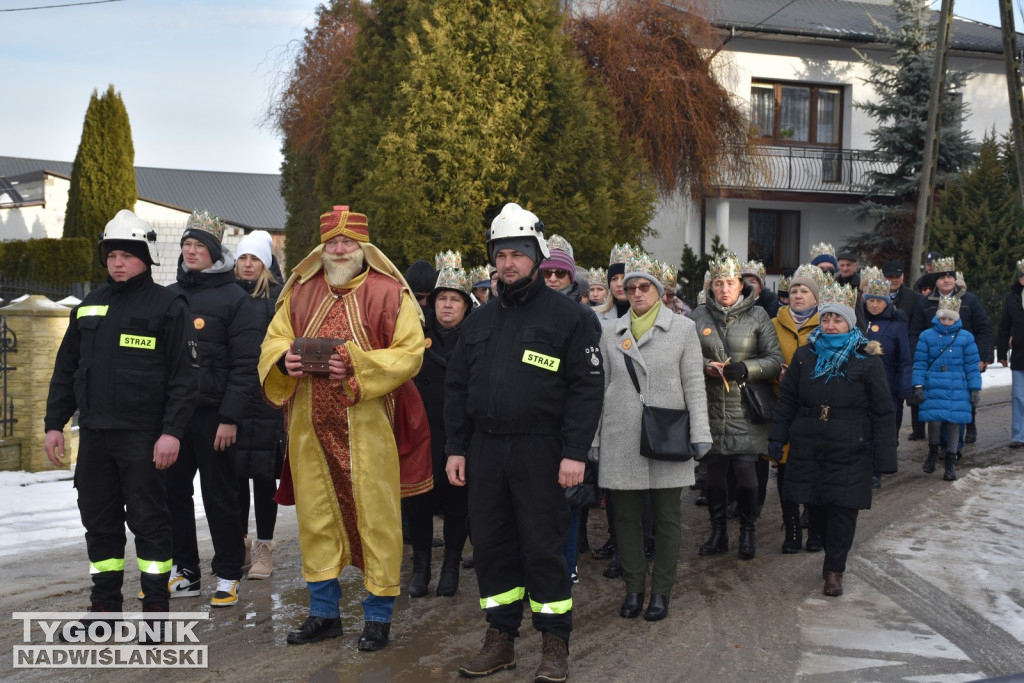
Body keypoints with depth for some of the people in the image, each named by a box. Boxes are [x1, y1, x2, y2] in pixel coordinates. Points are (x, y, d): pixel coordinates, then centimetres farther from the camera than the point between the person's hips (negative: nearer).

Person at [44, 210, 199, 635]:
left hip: (143, 436, -6)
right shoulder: (89, 307, 14)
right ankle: (105, 603, 22)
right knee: (99, 519, 11)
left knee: (148, 519, 0)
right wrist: (54, 423, 11)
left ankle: (156, 604, 10)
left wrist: (172, 431, -15)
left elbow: (184, 376, -8)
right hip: (93, 435, 6)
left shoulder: (168, 307, -3)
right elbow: (65, 371, 18)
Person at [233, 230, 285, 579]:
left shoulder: (276, 297, -1)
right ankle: (240, 544, 22)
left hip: (265, 397, -4)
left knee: (263, 473, 2)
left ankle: (264, 548, 12)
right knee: (234, 471, 9)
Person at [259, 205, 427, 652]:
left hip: (365, 426, -4)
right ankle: (323, 613, 26)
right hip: (309, 425, 5)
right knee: (315, 515, 11)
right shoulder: (300, 290, 10)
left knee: (374, 515, 1)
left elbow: (410, 353, -9)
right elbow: (273, 340, 15)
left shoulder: (388, 293, -4)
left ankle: (379, 616, 15)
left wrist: (357, 363, -21)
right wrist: (284, 359, -8)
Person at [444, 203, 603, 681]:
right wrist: (455, 448, 9)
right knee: (491, 546, 10)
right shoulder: (480, 322, 14)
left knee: (543, 547, 1)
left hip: (539, 452, -5)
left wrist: (574, 452, -14)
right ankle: (500, 639, 23)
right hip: (484, 452, 5)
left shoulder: (566, 315, -2)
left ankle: (555, 643, 15)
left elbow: (586, 386, -8)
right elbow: (456, 386, 17)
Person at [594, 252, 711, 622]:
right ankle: (634, 588, 17)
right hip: (621, 439, 2)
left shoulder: (683, 328, 3)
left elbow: (694, 385, 1)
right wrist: (591, 438, 7)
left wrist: (700, 434, -6)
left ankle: (661, 591, 14)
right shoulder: (611, 331, 9)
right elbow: (599, 386, 10)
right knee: (626, 516, 6)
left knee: (667, 517, 3)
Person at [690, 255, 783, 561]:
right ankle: (718, 531, 22)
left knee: (746, 472, -5)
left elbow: (775, 360, 0)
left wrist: (746, 368, -17)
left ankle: (747, 532, 13)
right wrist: (705, 367, -11)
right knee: (713, 472, 6)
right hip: (711, 408, 2)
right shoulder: (699, 316, 5)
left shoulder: (758, 315, 1)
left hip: (746, 409, -2)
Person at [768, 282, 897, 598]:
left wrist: (883, 456, -6)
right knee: (816, 505, 8)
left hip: (849, 451, -3)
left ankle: (835, 569, 9)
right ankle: (834, 553, 31)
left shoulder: (867, 361, -4)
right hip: (808, 447, 3)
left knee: (843, 508, -3)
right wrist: (777, 437, 6)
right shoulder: (804, 355, 6)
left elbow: (883, 412, -2)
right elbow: (786, 400, 12)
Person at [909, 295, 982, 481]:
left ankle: (951, 461, 16)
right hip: (933, 390, -1)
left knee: (954, 422, 2)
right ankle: (933, 451, 22)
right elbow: (920, 363, 4)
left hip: (957, 392, 1)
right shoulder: (927, 336, 3)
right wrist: (918, 386, -2)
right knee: (934, 421, -8)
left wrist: (975, 389, 4)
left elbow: (972, 366, 6)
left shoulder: (966, 337, 4)